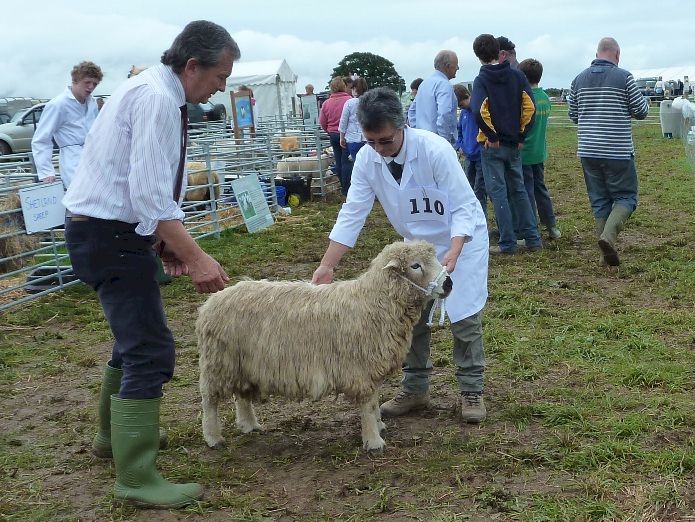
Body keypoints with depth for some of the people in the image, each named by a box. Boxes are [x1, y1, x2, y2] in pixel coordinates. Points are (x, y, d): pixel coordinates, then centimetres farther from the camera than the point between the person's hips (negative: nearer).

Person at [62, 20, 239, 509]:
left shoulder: (153, 92, 12)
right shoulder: (156, 100, -19)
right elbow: (150, 194, -26)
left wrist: (165, 240, 9)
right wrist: (194, 257, -24)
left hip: (109, 231, 11)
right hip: (111, 236, -11)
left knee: (136, 335, 24)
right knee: (151, 350, -10)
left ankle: (115, 432, 43)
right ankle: (136, 478, -3)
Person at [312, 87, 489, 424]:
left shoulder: (435, 150, -31)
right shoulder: (366, 160, -18)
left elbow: (463, 207, -28)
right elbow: (352, 215, -16)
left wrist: (453, 254, -43)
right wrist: (326, 266, -23)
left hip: (462, 238, -5)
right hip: (418, 244, 5)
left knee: (464, 317, -6)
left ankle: (472, 390, 10)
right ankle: (415, 389, 22)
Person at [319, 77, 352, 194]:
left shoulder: (326, 103, -1)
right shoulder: (349, 100, -14)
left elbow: (322, 122, 5)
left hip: (333, 135, 4)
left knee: (338, 161, 12)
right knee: (345, 161, -1)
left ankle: (343, 186, 21)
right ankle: (346, 187, 1)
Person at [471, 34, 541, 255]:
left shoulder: (481, 80, -8)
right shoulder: (517, 76, 3)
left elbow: (479, 111, -23)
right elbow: (529, 107, -4)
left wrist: (492, 136, -12)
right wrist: (521, 135, 3)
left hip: (493, 145, -4)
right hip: (514, 144, 4)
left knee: (498, 192, 1)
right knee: (519, 189, 15)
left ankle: (507, 243, 2)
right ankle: (532, 238, 15)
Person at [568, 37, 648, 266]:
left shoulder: (579, 79, 6)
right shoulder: (624, 77, -7)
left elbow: (573, 115, 14)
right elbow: (641, 111, -1)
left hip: (588, 151, 4)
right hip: (618, 151, -4)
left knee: (599, 201, 12)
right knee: (625, 197, 6)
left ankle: (607, 250, 11)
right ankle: (608, 237, -17)